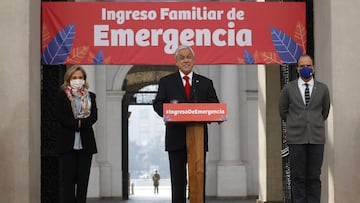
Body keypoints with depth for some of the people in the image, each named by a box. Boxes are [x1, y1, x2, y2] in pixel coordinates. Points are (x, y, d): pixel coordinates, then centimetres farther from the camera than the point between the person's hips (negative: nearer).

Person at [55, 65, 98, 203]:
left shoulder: (90, 97, 13)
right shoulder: (62, 96, 5)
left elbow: (94, 117, 1)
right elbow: (60, 116, -6)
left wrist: (81, 123, -16)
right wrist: (77, 124, -15)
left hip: (86, 143, 3)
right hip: (67, 143, -2)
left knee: (83, 178, 2)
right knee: (68, 178, -2)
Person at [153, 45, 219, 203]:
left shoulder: (205, 83, 13)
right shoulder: (166, 82, 10)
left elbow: (215, 105, 8)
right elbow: (157, 103, 3)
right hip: (176, 138, -1)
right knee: (178, 180, 1)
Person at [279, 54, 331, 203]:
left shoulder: (323, 89, 5)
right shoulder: (288, 89, 3)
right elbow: (283, 111, 13)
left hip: (316, 138, 1)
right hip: (296, 139, -1)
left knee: (314, 177, 1)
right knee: (298, 177, -1)